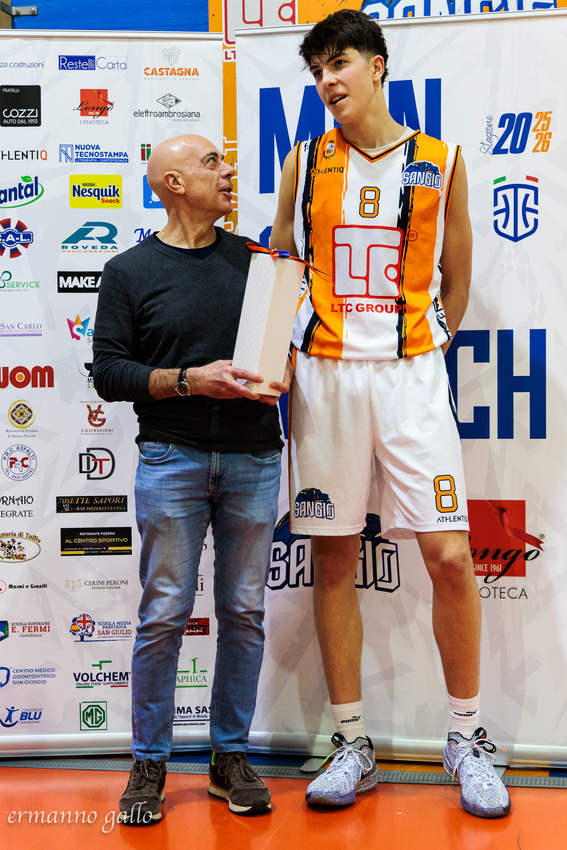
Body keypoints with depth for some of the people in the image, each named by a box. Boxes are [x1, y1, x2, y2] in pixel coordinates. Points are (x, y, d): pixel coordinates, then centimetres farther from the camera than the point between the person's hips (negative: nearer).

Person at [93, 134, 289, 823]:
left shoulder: (253, 260, 14)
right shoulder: (130, 271, 4)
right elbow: (109, 371, -2)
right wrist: (190, 379, -14)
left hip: (252, 457, 3)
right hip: (172, 457, -3)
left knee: (244, 612, 6)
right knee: (163, 615, -1)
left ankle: (231, 755, 19)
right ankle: (149, 762, 13)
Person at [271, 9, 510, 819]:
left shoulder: (440, 162, 6)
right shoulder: (306, 161, 9)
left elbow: (455, 279, 13)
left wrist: (422, 351, 9)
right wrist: (278, 354, 3)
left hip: (411, 372, -1)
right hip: (324, 375, 2)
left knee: (450, 554, -5)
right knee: (333, 557, 4)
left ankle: (466, 736, 14)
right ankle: (352, 744, 17)